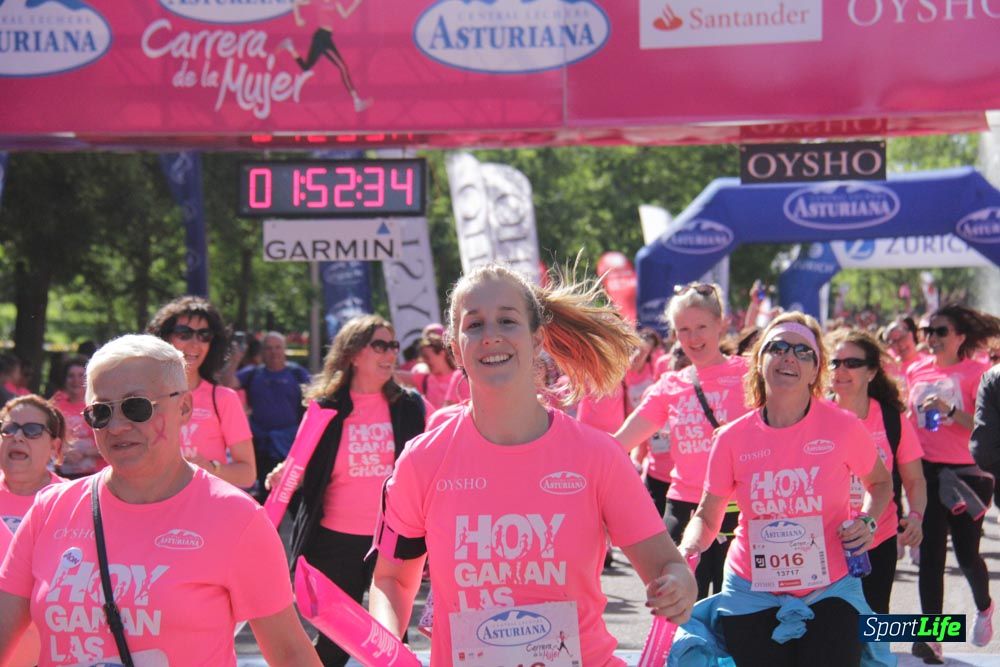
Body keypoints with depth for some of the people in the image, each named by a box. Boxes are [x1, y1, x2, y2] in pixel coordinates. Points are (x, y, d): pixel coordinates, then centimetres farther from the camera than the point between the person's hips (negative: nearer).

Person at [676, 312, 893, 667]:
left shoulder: (843, 427, -6)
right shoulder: (733, 438, -3)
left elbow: (880, 482, 14)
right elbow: (707, 516, 7)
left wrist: (867, 521, -5)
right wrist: (688, 550, -13)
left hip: (830, 592, -1)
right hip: (751, 595, 1)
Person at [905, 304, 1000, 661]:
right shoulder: (916, 371, 7)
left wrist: (951, 411, -27)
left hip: (965, 472, -3)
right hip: (927, 471, 4)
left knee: (966, 552, 3)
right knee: (930, 554, -1)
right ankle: (931, 636, -1)